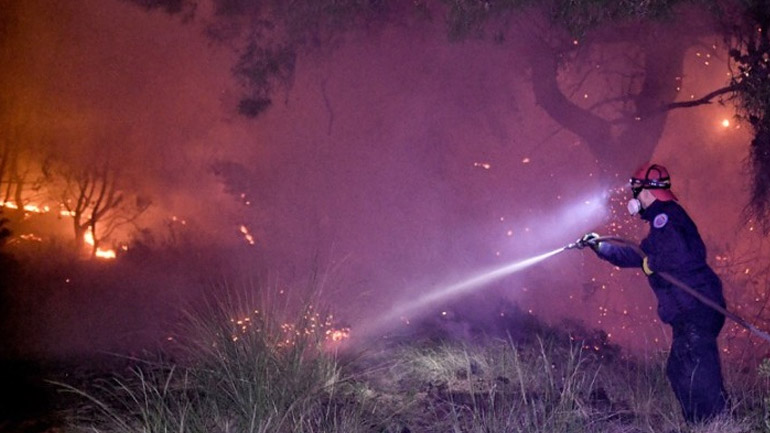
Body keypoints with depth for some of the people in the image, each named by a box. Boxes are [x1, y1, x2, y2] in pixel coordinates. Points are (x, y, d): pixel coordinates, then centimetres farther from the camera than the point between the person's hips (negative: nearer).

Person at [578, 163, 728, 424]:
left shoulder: (664, 216, -11)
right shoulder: (662, 219, 22)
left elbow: (680, 255, -27)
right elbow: (636, 256, 34)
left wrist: (651, 263, -11)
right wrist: (599, 246, 37)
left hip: (696, 310, -11)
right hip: (689, 313, 11)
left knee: (699, 376, -13)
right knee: (678, 372, 15)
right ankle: (699, 425, 20)